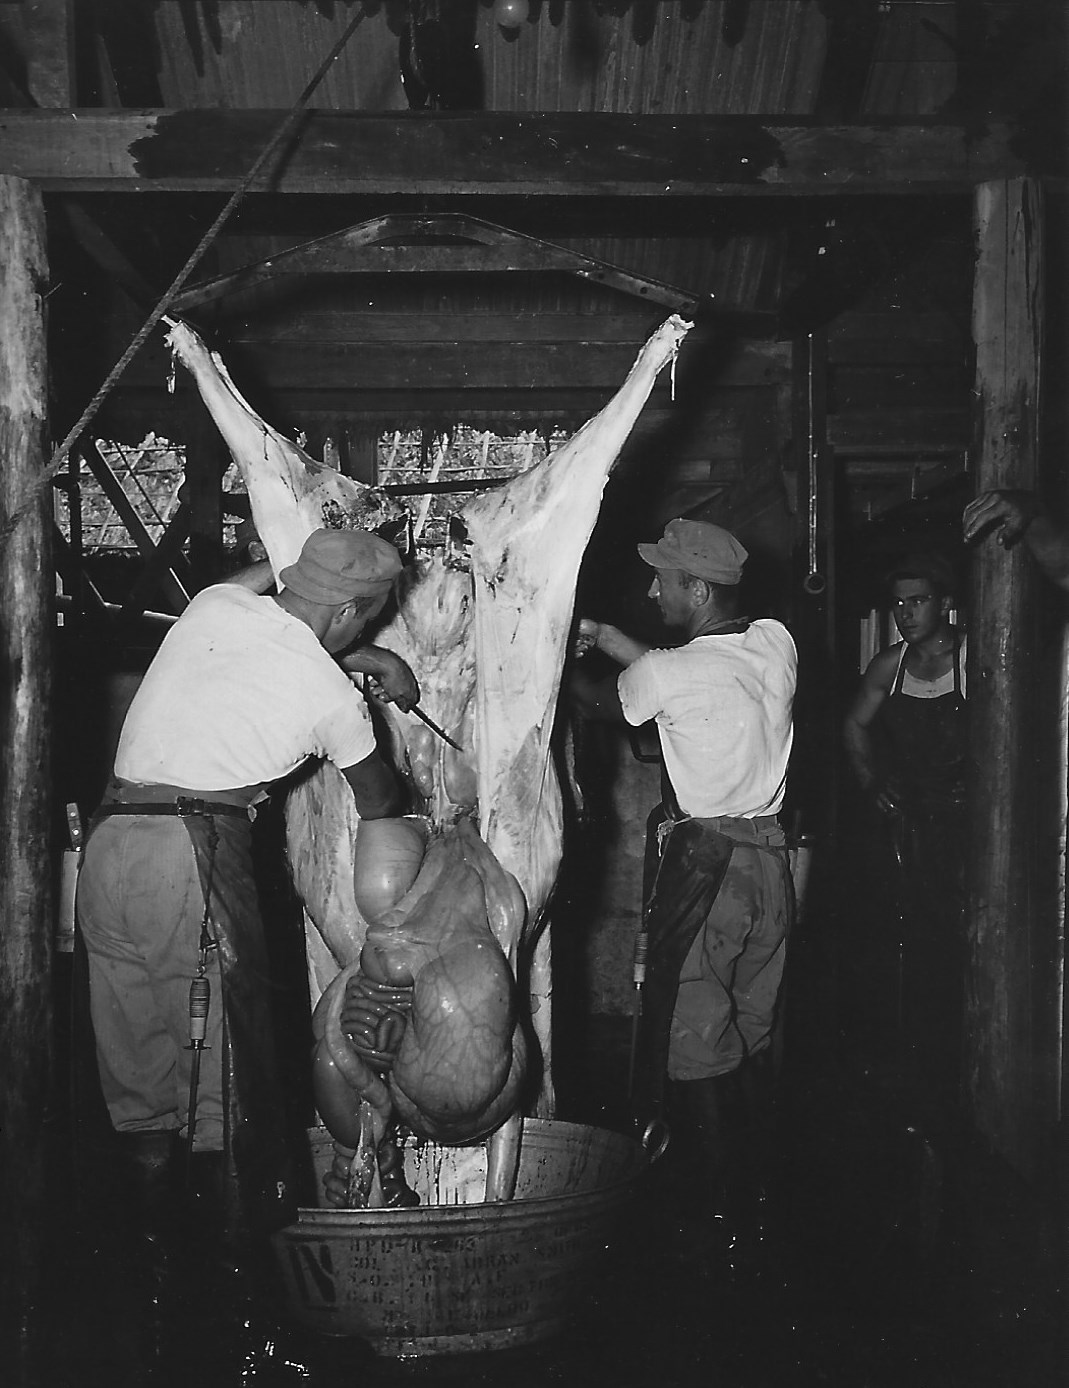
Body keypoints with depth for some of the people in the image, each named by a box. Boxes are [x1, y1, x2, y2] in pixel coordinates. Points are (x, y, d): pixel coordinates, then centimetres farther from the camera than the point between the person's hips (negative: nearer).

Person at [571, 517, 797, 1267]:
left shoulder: (664, 674, -16)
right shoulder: (776, 644, 1)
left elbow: (606, 704, 5)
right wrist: (607, 636, 19)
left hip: (702, 868, -7)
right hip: (771, 860, 7)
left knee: (693, 1046, 4)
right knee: (752, 1038, 17)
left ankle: (714, 1213, 10)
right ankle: (755, 1198, 28)